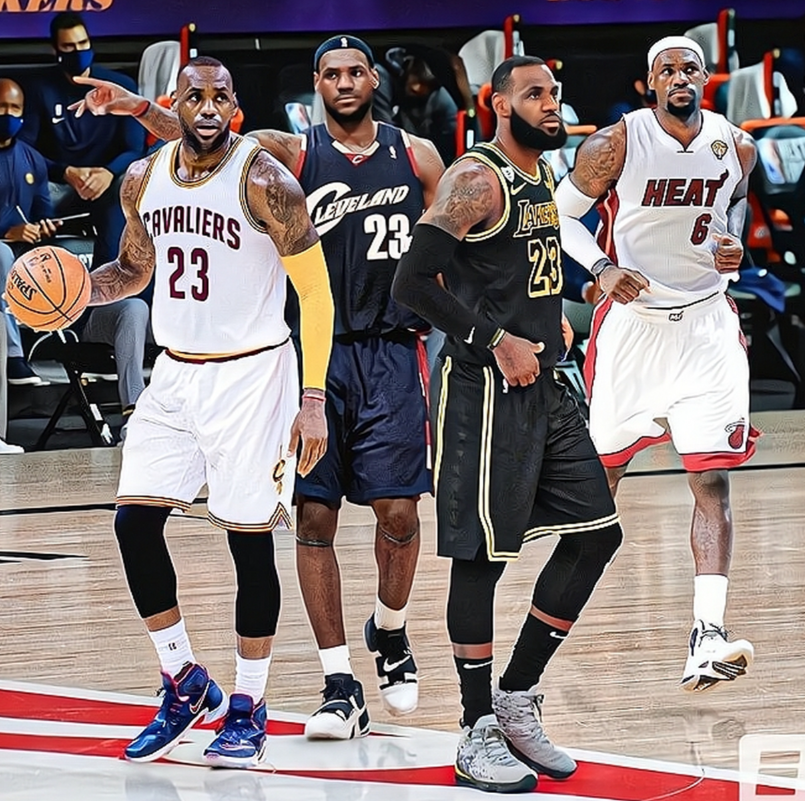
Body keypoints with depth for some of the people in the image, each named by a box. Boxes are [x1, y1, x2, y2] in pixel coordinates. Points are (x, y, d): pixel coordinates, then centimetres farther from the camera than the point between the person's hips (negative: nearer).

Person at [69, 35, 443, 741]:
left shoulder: (416, 157, 5)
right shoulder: (291, 153, 0)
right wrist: (141, 109, -31)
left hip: (391, 355, 0)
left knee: (398, 510, -3)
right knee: (314, 517, -4)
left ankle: (389, 632, 27)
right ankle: (341, 687, 2)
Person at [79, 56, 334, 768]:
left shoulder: (263, 180, -14)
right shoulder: (143, 181, 3)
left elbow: (315, 290, -12)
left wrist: (314, 398, -18)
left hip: (250, 372, -6)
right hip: (175, 371, 6)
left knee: (250, 538, -2)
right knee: (134, 521, -1)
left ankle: (248, 707, 10)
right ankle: (185, 686, 14)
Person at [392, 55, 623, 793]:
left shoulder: (544, 176, 15)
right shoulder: (476, 180, -13)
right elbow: (413, 282, -20)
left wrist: (552, 321, 13)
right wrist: (499, 342, -20)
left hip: (542, 384, 9)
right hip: (485, 390, -9)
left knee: (596, 532, 9)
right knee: (482, 553, -4)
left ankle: (517, 698, 18)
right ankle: (479, 737, 3)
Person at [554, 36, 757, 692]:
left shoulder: (736, 146, -1)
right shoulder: (618, 143, -11)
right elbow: (562, 214, -1)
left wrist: (733, 246, -1)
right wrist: (602, 268, -18)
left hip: (706, 323, 2)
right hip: (632, 318, -1)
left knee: (713, 480, -11)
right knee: (602, 473, 9)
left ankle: (707, 639, -19)